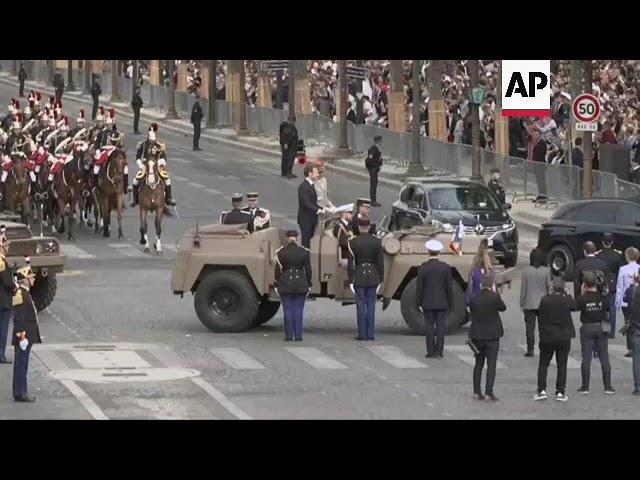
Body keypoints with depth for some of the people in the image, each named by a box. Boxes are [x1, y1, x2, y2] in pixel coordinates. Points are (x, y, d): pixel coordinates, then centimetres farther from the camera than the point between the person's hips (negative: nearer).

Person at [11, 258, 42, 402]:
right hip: (23, 336, -10)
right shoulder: (20, 295, -18)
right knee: (21, 365, -5)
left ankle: (21, 393, 18)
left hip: (27, 336, 10)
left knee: (22, 365, 13)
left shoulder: (24, 293, 14)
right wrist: (22, 336, -22)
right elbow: (18, 318, -21)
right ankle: (20, 394, -3)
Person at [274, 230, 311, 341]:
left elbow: (278, 270, -3)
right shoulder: (304, 252, -1)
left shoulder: (281, 252, -5)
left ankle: (289, 335, 2)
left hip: (285, 284, -1)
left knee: (288, 310, 3)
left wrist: (277, 284, 4)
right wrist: (308, 284, 11)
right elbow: (308, 270, 2)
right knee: (298, 310, 5)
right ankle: (298, 335, 3)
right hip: (300, 283, 1)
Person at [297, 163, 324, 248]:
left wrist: (322, 209, 4)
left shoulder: (311, 185, 14)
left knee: (308, 241, 11)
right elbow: (306, 204, -24)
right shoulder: (304, 186, -17)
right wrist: (318, 210, -27)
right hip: (305, 219, -9)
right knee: (306, 242, -7)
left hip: (311, 220, 9)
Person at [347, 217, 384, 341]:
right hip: (373, 276, 2)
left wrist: (350, 279, -2)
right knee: (371, 305, 7)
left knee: (361, 305, 2)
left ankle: (362, 334, 1)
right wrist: (381, 278, 8)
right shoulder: (377, 242, -1)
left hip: (359, 276, -2)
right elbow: (380, 262, 1)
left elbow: (350, 263, -7)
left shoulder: (353, 242, -8)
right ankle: (370, 334, 6)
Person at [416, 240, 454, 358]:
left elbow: (419, 287, -5)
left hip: (428, 303, -1)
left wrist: (418, 303, 2)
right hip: (442, 303, 1)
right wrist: (450, 303, 6)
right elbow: (449, 287, -2)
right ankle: (439, 351, 1)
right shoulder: (445, 267, -4)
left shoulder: (422, 268, -7)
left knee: (429, 327, 4)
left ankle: (431, 352, 3)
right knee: (441, 326, 4)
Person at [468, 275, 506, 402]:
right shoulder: (494, 297, -14)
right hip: (492, 335, -3)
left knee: (478, 364, 15)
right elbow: (503, 307, 3)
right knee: (491, 364, 0)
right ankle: (489, 393, -7)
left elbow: (472, 314, 4)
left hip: (477, 335, 3)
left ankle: (477, 392, 17)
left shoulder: (474, 298, -3)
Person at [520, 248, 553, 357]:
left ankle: (530, 349, 2)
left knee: (530, 327, 4)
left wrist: (522, 303, 6)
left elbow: (523, 288, -3)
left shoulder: (526, 271, -8)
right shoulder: (546, 271, -6)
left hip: (529, 304, -1)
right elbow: (549, 287, 0)